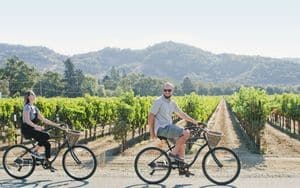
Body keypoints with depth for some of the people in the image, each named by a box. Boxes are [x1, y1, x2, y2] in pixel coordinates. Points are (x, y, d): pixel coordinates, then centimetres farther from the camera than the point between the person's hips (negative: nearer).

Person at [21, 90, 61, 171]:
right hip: (26, 129, -8)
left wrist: (56, 124, 9)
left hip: (32, 129, 8)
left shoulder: (35, 108, 15)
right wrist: (35, 126, -39)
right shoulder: (27, 107, -10)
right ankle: (34, 151, -12)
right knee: (46, 136, -26)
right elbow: (27, 120, -23)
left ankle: (47, 163, 4)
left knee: (47, 144, -3)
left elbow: (43, 119, 14)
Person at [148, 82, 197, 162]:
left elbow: (181, 114, 21)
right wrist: (152, 132, -12)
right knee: (186, 133, -19)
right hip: (162, 128, -9)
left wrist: (194, 121, 14)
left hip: (169, 127, 9)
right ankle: (174, 152, -11)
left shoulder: (172, 103, 14)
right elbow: (151, 117, -11)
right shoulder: (159, 101, -9)